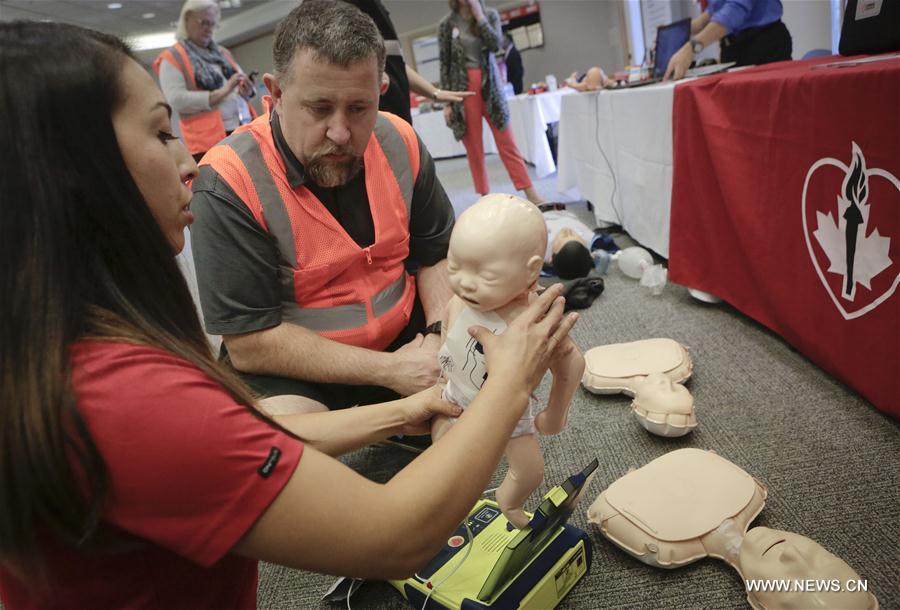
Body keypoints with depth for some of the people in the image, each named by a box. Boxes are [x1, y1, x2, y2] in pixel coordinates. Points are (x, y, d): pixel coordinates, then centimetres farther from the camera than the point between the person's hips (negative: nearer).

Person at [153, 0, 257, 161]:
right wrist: (221, 93, -15)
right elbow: (176, 100, -10)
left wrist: (246, 90, -2)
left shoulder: (222, 52, 22)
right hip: (210, 138, -5)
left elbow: (241, 87, 24)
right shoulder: (172, 58, 3)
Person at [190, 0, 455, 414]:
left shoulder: (400, 142, -6)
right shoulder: (227, 182, -22)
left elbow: (437, 256, 5)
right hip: (290, 364, -4)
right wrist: (390, 369, -23)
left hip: (403, 331, 5)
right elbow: (250, 344, -22)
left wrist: (441, 336, -14)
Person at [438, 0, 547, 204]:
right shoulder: (446, 25, 2)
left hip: (490, 86, 1)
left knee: (507, 143, 0)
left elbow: (495, 45, -11)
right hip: (463, 90, -1)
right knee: (473, 148, 2)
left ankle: (531, 194, 1)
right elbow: (444, 64, 0)